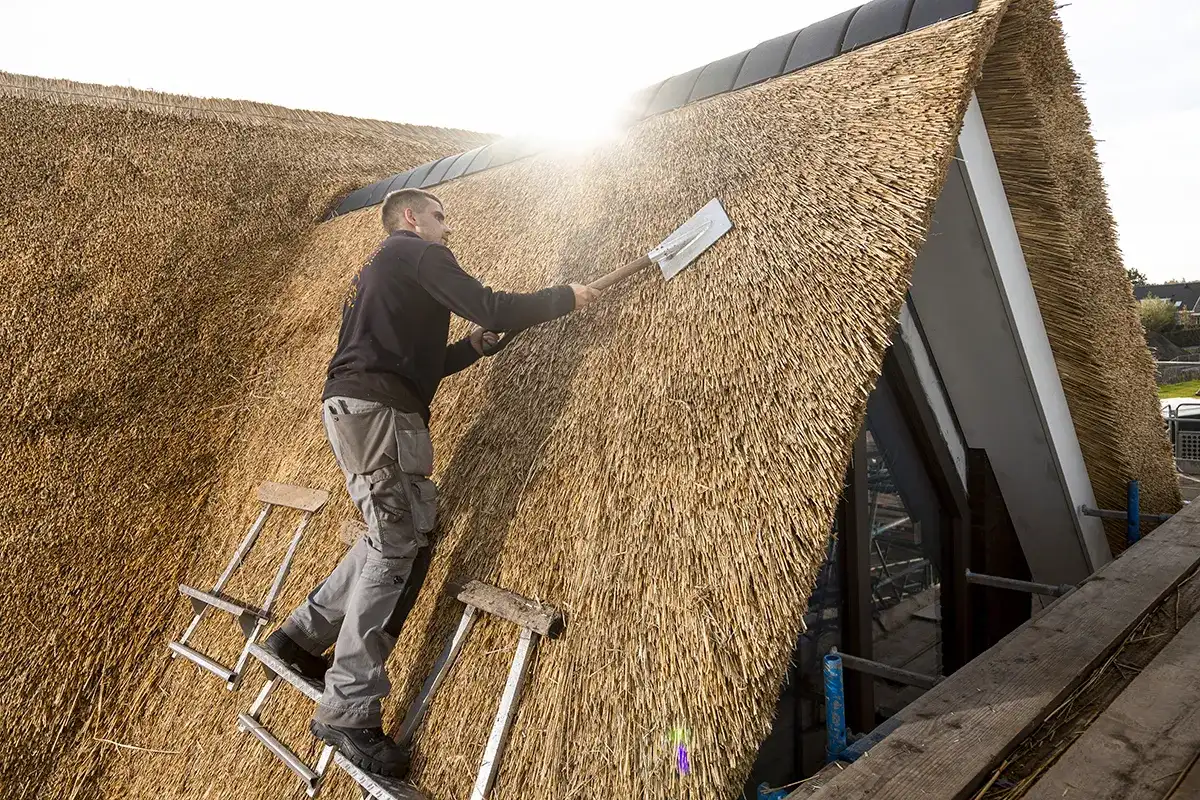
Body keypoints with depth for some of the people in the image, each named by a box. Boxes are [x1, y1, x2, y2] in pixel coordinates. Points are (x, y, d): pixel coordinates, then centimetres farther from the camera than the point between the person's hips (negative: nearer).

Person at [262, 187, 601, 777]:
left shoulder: (376, 274, 30)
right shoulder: (417, 253, 0)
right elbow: (493, 309, -10)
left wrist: (472, 348, 21)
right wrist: (564, 298, 3)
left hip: (357, 410, 10)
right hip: (377, 412, -10)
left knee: (392, 539, 17)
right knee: (398, 548, -9)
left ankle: (300, 636, 25)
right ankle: (347, 712, -4)